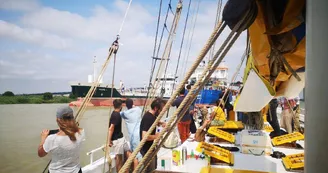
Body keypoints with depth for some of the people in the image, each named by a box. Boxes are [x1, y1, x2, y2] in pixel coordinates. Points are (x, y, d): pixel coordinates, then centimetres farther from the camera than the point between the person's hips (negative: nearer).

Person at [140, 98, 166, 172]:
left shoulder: (152, 115, 1)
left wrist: (161, 123, 5)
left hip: (150, 148, 10)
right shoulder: (148, 118, -28)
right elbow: (145, 137, -36)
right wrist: (156, 136, -21)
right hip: (147, 149, -10)